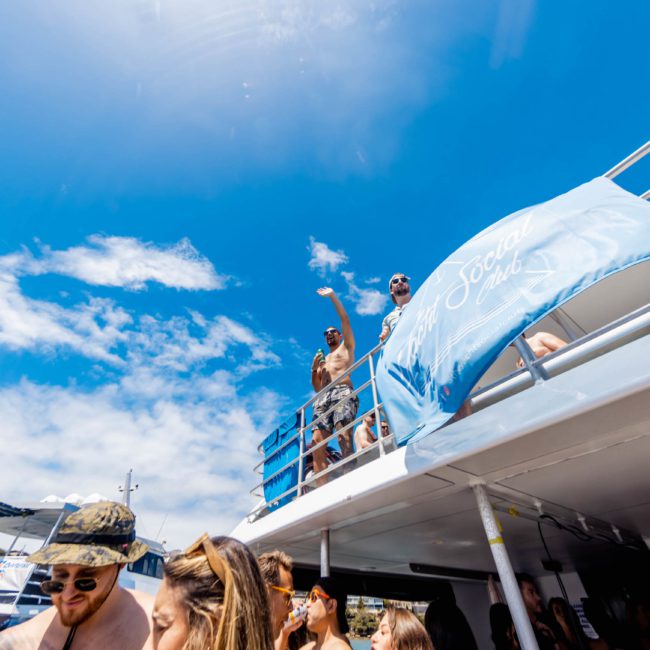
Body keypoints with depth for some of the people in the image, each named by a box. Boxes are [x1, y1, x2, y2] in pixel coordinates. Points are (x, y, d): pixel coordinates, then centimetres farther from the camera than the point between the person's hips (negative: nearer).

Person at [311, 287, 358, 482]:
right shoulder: (322, 360, 37)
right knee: (317, 440, -15)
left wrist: (332, 296, 20)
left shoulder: (346, 347, 25)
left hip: (342, 393, -4)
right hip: (323, 398, 4)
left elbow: (345, 319, 16)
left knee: (343, 433, -27)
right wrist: (314, 369, 12)